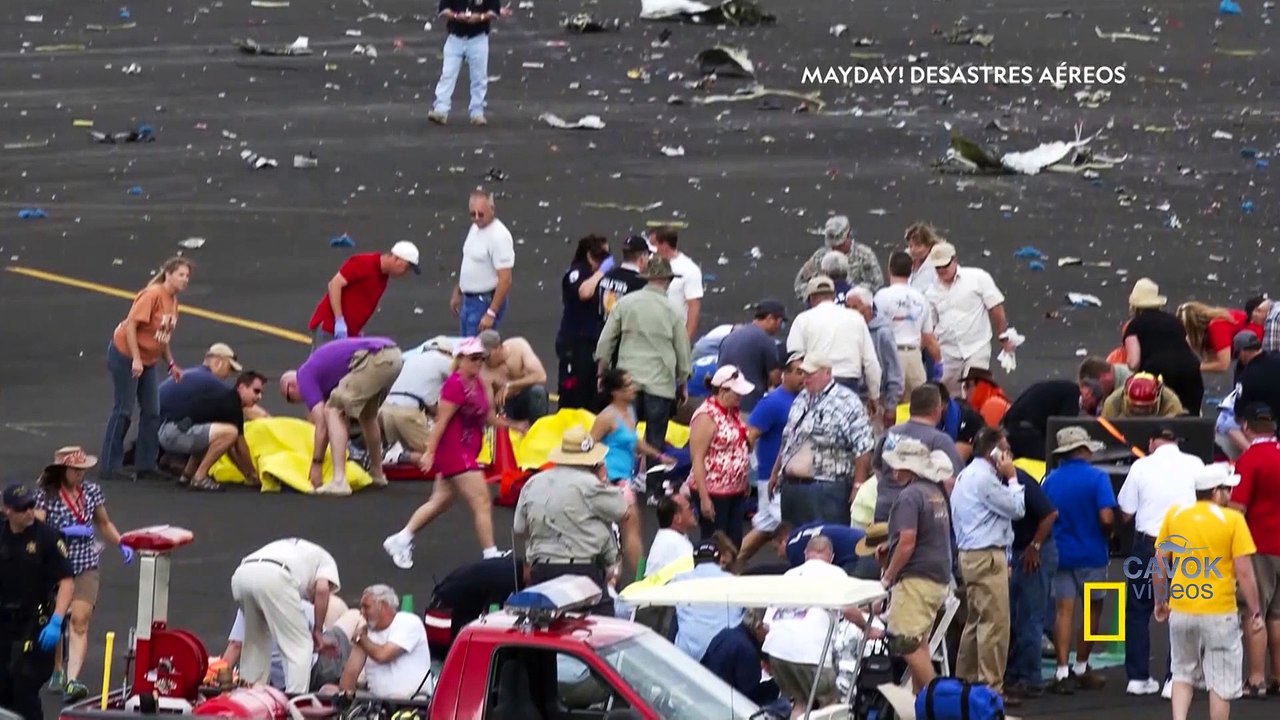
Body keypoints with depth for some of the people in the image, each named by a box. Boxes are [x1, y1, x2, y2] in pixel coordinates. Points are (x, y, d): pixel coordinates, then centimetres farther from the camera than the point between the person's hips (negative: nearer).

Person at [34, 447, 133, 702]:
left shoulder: (92, 492, 6)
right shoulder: (47, 496, -8)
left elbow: (104, 523, 20)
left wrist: (121, 544, 6)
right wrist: (66, 532, -26)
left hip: (85, 568, 1)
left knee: (79, 621, -14)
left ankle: (72, 680, -25)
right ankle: (57, 671, 37)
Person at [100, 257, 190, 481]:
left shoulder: (172, 302, 8)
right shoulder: (153, 294, -18)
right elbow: (131, 324, -22)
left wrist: (171, 364, 10)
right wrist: (136, 359, -25)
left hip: (148, 361, 9)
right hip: (125, 355, -9)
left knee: (151, 413, 5)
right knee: (123, 411, -5)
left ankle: (146, 467, 11)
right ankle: (110, 467, 2)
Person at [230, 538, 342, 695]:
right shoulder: (326, 560, 29)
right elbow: (322, 589, 4)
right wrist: (318, 632, 13)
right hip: (273, 577, -6)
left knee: (255, 643, 27)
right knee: (300, 645, 4)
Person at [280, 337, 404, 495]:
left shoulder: (304, 377, 10)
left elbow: (321, 425, 2)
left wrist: (316, 464, 9)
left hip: (373, 360, -9)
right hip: (393, 356, 9)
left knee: (333, 413, 0)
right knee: (367, 415, 30)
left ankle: (339, 480, -11)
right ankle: (377, 474, 41)